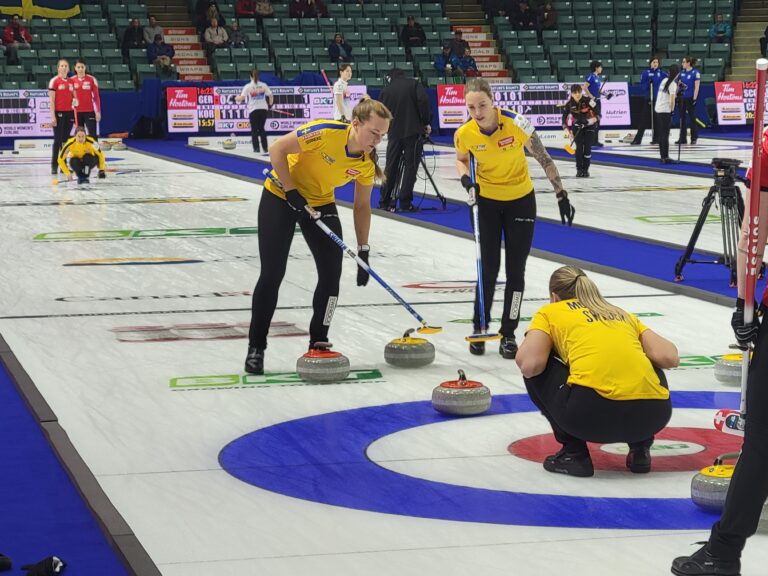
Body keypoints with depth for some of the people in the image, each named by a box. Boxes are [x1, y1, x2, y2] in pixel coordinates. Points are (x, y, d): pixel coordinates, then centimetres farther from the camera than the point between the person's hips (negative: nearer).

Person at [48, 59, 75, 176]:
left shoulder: (71, 82, 12)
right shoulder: (54, 81, -4)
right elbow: (52, 100, -7)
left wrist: (76, 114, 10)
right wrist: (53, 116, -13)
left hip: (69, 113, 5)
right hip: (59, 113, -5)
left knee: (66, 140, 7)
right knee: (58, 140, -5)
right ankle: (54, 165, -2)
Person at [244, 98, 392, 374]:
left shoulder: (367, 163, -13)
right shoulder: (325, 133, -31)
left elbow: (362, 206, 0)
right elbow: (277, 149, -25)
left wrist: (363, 250, -2)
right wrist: (292, 193, -25)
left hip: (321, 204, 5)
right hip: (281, 198, -5)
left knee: (332, 272, -4)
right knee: (272, 273, -6)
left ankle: (318, 343, 11)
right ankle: (256, 347, 7)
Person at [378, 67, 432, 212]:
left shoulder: (386, 90, 10)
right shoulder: (414, 84, 3)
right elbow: (423, 101, -11)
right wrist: (426, 123, -3)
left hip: (394, 133, 3)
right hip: (413, 131, -3)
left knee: (391, 167, 12)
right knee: (410, 166, 0)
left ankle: (385, 201, 15)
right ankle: (405, 203, -4)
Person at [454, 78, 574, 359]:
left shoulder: (517, 124, -25)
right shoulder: (464, 134, -17)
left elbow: (544, 159, -12)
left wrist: (561, 194, -10)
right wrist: (466, 179, -14)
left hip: (521, 201, -1)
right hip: (486, 201, 1)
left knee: (515, 270, 3)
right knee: (488, 269, 0)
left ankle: (508, 334, 15)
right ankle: (479, 328, 19)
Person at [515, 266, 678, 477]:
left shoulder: (550, 312, 20)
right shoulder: (622, 314, 29)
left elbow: (530, 366, 3)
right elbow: (670, 358, 15)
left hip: (590, 413, -4)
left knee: (537, 371, 24)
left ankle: (573, 452, 14)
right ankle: (640, 446, 19)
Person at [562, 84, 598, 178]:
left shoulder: (588, 101, -22)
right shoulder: (569, 104, -17)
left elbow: (598, 115, -19)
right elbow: (564, 120, -15)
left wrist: (592, 120, -39)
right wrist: (568, 132, -28)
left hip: (589, 126, -1)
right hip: (577, 127, 1)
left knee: (587, 147, -9)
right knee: (579, 147, -12)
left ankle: (586, 169, 3)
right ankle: (579, 169, -2)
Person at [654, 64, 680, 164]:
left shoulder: (664, 80, 11)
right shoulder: (673, 84, -11)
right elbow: (672, 99, -16)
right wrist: (672, 110, -3)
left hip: (658, 109, 8)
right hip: (666, 111, -8)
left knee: (661, 134, 11)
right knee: (665, 135, -5)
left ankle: (663, 156, 16)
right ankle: (665, 157, -6)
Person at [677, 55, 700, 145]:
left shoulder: (695, 72, -8)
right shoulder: (682, 72, 9)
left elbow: (697, 86, -11)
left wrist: (695, 98, -15)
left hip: (690, 98, -6)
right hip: (682, 97, 6)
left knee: (692, 117, 1)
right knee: (682, 117, 7)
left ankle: (694, 138, 9)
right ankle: (682, 138, 12)